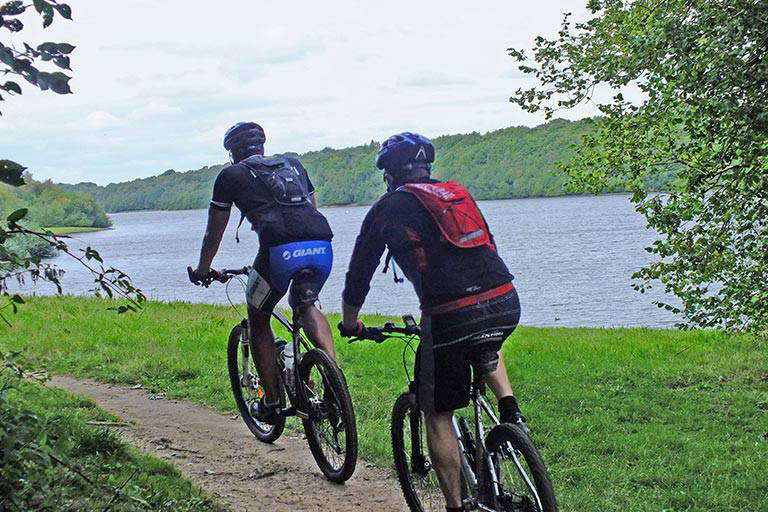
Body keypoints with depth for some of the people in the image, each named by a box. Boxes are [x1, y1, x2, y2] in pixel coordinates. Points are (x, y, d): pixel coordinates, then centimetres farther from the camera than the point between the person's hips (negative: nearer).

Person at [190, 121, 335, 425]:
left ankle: (271, 403, 18)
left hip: (280, 250, -4)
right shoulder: (292, 165, 31)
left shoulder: (231, 175, 20)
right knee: (305, 305, 31)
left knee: (258, 320, 19)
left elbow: (214, 232, 28)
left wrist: (203, 269, 44)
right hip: (321, 247, 4)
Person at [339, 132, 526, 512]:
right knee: (484, 350, 40)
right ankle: (510, 412, 19)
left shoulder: (388, 208, 12)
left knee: (438, 416, 11)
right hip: (506, 304, 5)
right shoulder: (458, 194, 24)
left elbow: (358, 275, 18)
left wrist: (349, 325, 35)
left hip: (450, 317, -5)